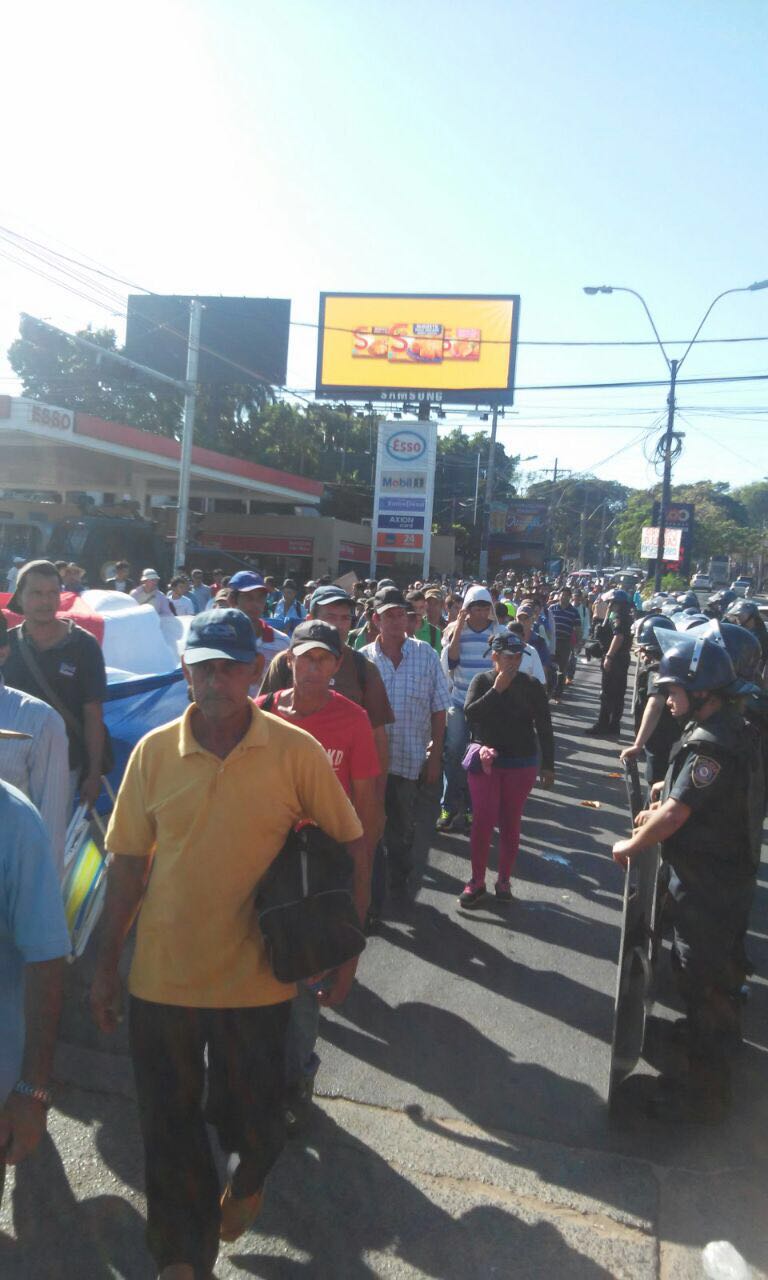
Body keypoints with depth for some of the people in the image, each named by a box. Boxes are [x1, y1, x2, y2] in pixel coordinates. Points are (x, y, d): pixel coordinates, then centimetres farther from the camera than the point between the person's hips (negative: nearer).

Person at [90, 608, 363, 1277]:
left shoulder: (297, 752, -11)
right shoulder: (154, 751, -5)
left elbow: (348, 847, -3)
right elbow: (128, 865, 1)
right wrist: (106, 965, 4)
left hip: (256, 977, -1)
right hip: (161, 975, 2)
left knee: (251, 1112, 17)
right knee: (168, 1123, 15)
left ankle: (247, 1179, 54)